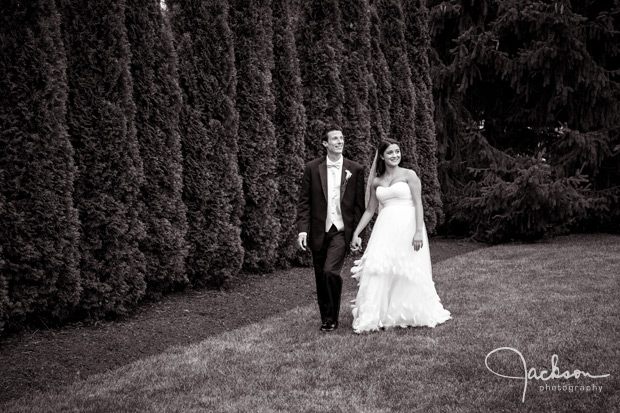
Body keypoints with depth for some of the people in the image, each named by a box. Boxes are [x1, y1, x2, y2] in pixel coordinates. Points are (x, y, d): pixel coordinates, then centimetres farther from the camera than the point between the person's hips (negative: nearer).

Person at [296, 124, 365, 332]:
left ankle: (332, 318, -1)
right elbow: (304, 202, 3)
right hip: (318, 231, 2)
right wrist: (302, 229, -6)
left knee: (331, 271, -18)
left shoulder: (355, 169, 3)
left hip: (342, 231, -2)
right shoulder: (312, 168, 3)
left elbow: (359, 204, 4)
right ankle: (325, 318, 26)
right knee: (321, 277, 9)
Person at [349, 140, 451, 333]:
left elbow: (418, 204, -5)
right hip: (385, 230, 3)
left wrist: (419, 231, -15)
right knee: (379, 272, -6)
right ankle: (374, 317, -1)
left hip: (407, 228, -3)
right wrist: (356, 233, 10)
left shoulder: (409, 175, 1)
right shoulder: (376, 181, 12)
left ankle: (407, 316, 17)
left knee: (409, 273, 2)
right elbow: (369, 210, 16)